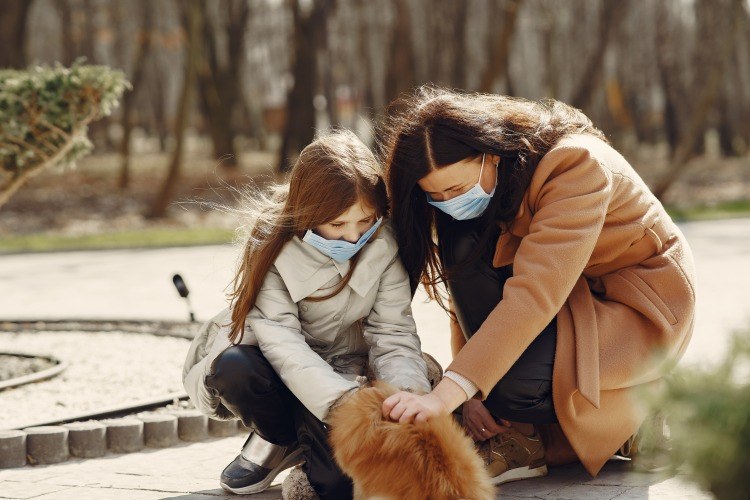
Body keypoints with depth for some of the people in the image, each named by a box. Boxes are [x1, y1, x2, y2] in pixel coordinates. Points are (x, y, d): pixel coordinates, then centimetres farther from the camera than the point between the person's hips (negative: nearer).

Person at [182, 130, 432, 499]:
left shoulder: (383, 247, -14)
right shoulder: (272, 243, -21)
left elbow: (394, 334, -16)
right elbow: (280, 339, -31)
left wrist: (409, 391, -38)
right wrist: (342, 399, -46)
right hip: (272, 367, 0)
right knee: (236, 368, -37)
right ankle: (279, 442, -4)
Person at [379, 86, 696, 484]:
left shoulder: (576, 165, -29)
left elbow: (535, 293, -39)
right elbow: (468, 288, -2)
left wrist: (446, 393, -46)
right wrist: (469, 390, -18)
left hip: (640, 303, -7)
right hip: (566, 302, 8)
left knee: (513, 382, -34)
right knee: (464, 251, -22)